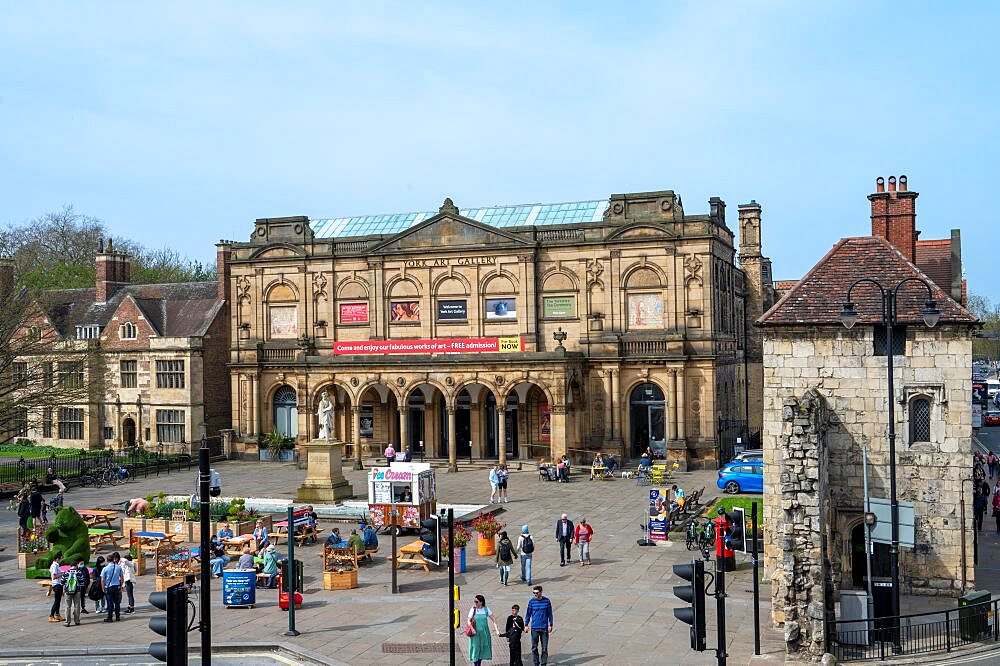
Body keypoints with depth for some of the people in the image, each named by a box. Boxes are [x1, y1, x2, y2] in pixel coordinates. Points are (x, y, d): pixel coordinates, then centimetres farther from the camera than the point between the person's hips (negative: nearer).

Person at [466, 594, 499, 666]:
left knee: (483, 648, 10)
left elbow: (493, 620, -1)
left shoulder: (486, 609, -3)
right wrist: (472, 629, -21)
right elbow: (469, 621, -5)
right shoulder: (473, 609, -7)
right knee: (476, 648, -3)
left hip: (484, 632, 2)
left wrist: (497, 629, -10)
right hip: (476, 632, -2)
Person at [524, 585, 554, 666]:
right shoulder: (532, 601, -1)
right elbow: (528, 614, 6)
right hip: (534, 628, 0)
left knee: (544, 647, 3)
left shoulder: (547, 601, -1)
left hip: (544, 628, 0)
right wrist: (526, 625, 1)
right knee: (534, 648, 4)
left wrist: (550, 625, 1)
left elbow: (550, 614, 5)